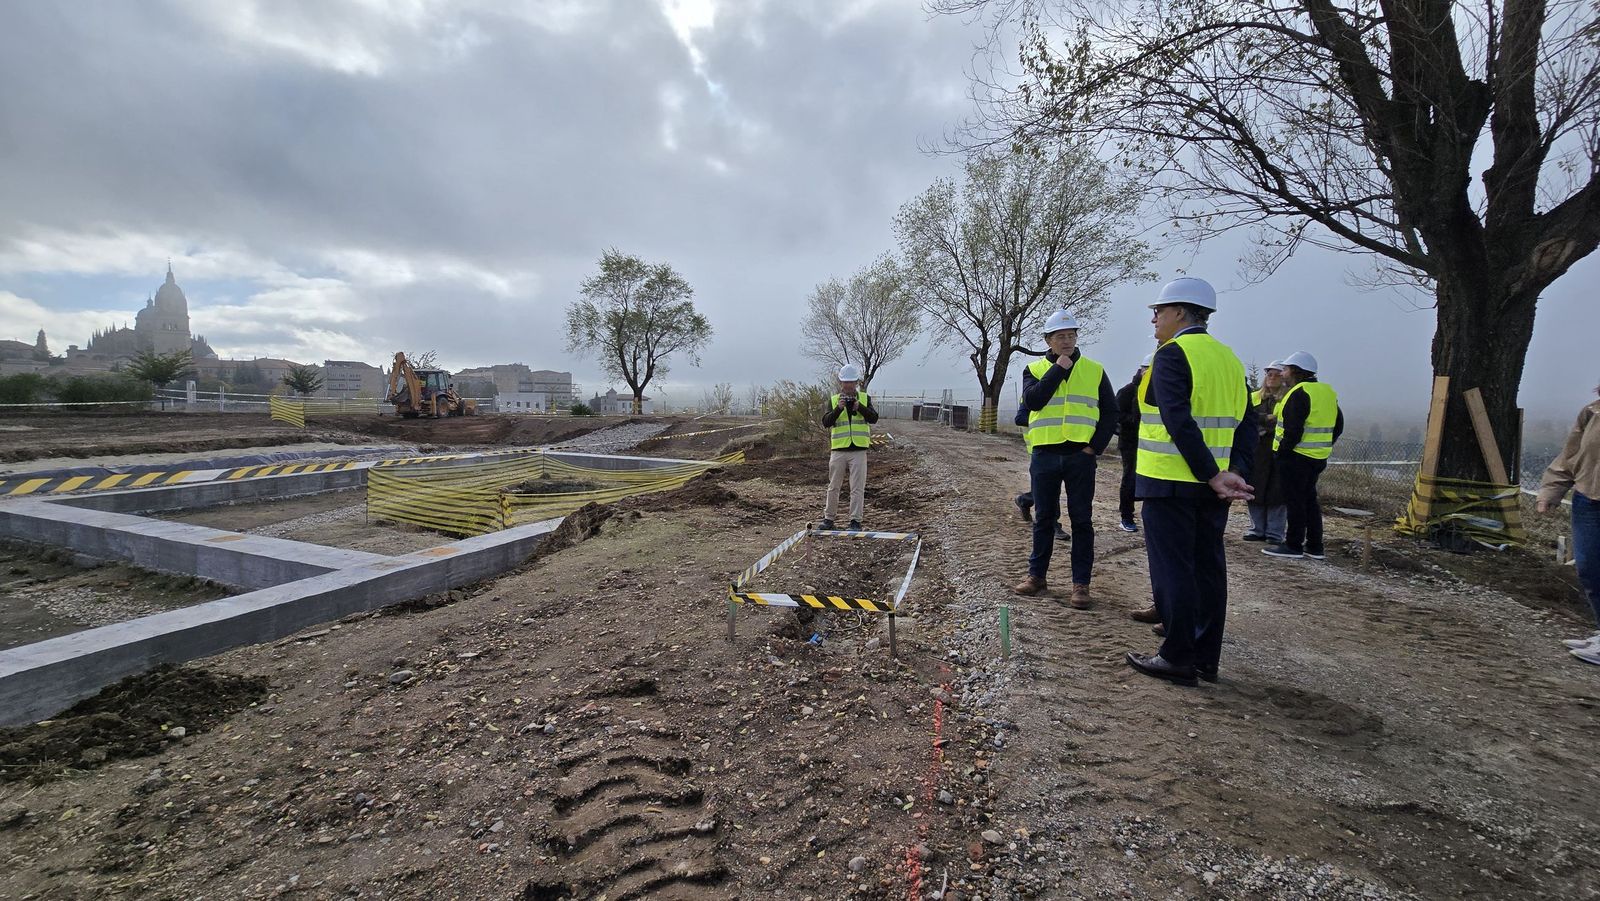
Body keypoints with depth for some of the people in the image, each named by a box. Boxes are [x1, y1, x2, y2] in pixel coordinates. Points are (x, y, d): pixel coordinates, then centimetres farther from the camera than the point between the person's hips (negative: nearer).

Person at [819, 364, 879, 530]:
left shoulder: (865, 398, 7)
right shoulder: (833, 400, 6)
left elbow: (874, 418, -6)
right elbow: (826, 423, -4)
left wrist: (859, 406, -20)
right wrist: (838, 408, -19)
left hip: (859, 450, -1)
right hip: (838, 450, 1)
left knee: (858, 488, -1)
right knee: (833, 487, 10)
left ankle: (855, 521, 7)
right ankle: (828, 518, 20)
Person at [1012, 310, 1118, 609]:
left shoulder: (1094, 370, 7)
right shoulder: (1034, 369, 5)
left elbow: (1110, 413, 7)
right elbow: (1032, 400, -14)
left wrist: (1096, 446, -4)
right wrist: (1058, 369, -12)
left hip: (1080, 455, 0)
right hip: (1045, 455, 0)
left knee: (1081, 520, 3)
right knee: (1044, 518, 9)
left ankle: (1081, 583, 10)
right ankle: (1037, 575, 21)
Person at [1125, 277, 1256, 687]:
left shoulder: (1172, 354, -10)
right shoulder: (1230, 358, 15)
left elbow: (1178, 421, -22)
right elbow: (1246, 425, 10)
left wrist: (1212, 475, -19)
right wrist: (1237, 475, 2)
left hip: (1170, 483, -8)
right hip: (1213, 487, 8)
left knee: (1172, 569, 0)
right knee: (1208, 568, 12)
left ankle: (1178, 659, 7)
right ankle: (1206, 659, 22)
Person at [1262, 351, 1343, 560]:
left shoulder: (1300, 393, -15)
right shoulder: (1327, 392, 14)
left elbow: (1293, 430, -22)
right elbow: (1338, 425, 19)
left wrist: (1281, 451, -14)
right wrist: (1323, 447, 21)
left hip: (1296, 457, -9)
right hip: (1318, 457, 9)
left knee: (1294, 500, -3)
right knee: (1309, 499, 15)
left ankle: (1293, 545, 2)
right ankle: (1315, 547, 20)